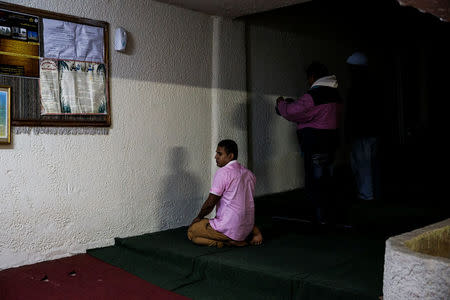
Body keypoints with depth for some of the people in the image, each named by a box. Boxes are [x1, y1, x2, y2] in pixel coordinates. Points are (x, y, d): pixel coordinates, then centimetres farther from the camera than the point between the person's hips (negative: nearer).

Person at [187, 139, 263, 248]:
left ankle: (227, 242, -7)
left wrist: (199, 217, 5)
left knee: (191, 231, 9)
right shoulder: (249, 173, 9)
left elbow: (210, 203, -13)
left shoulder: (223, 172, -15)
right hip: (248, 226, 7)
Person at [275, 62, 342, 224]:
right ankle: (327, 214, 25)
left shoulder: (313, 95, -18)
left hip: (314, 143, -9)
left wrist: (281, 102, 6)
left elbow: (291, 111, -15)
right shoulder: (334, 94, 11)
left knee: (314, 178, 0)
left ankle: (321, 215, 4)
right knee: (327, 178, 15)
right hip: (331, 139, 9)